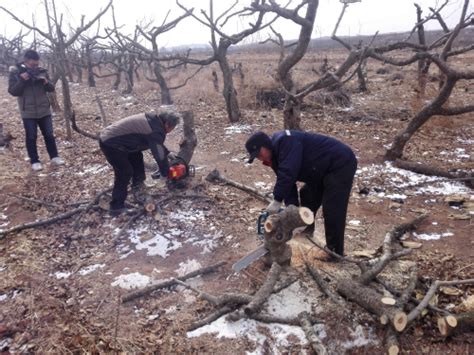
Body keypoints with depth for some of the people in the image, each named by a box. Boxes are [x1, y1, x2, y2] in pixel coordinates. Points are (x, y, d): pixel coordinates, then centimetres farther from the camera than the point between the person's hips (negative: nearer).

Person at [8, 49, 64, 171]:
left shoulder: (41, 71, 2)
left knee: (49, 135, 10)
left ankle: (54, 157, 22)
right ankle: (35, 161, 14)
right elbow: (13, 91, -10)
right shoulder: (15, 73, -6)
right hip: (28, 112, -3)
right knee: (31, 137, 4)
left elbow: (51, 88, 5)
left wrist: (46, 82, -16)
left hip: (44, 110, 3)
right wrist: (22, 81, -23)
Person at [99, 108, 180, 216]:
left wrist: (168, 154, 23)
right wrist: (166, 174, 1)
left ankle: (137, 185, 35)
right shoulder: (156, 132, -21)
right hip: (110, 144, -10)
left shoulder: (153, 120, 8)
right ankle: (116, 207, 1)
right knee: (125, 172, -6)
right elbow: (160, 155, -12)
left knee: (136, 156, 22)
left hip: (109, 137, 10)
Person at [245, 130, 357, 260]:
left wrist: (277, 200, -29)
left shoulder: (285, 141, -25)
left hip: (341, 164, -10)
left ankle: (335, 252, 5)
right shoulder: (276, 155, 5)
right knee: (307, 196, 17)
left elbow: (288, 173, -34)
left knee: (332, 210, -8)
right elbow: (287, 181, 1)